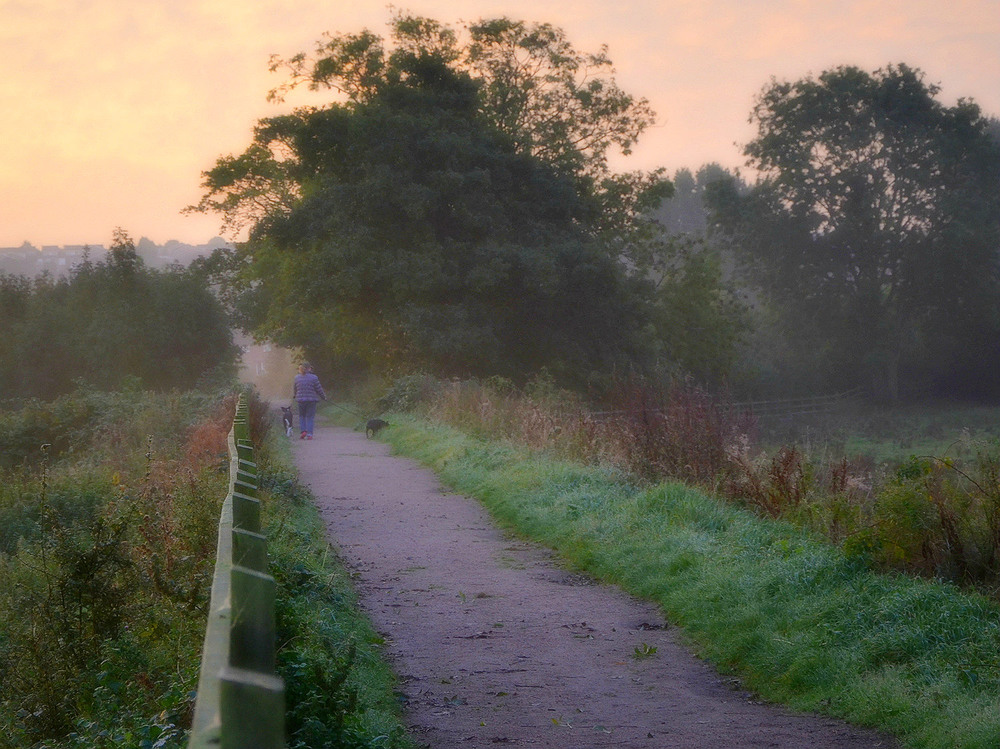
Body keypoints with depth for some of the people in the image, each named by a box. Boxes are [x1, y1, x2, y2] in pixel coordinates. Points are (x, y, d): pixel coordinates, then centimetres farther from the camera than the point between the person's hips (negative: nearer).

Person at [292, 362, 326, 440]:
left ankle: (303, 430, 2)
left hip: (301, 400, 2)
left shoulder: (297, 378, 0)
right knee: (310, 417, 4)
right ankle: (309, 434, -1)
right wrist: (324, 397, 14)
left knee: (302, 416, 18)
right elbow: (319, 389, -3)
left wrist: (294, 396, 36)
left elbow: (294, 388, 15)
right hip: (311, 400, -2)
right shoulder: (314, 378, -9)